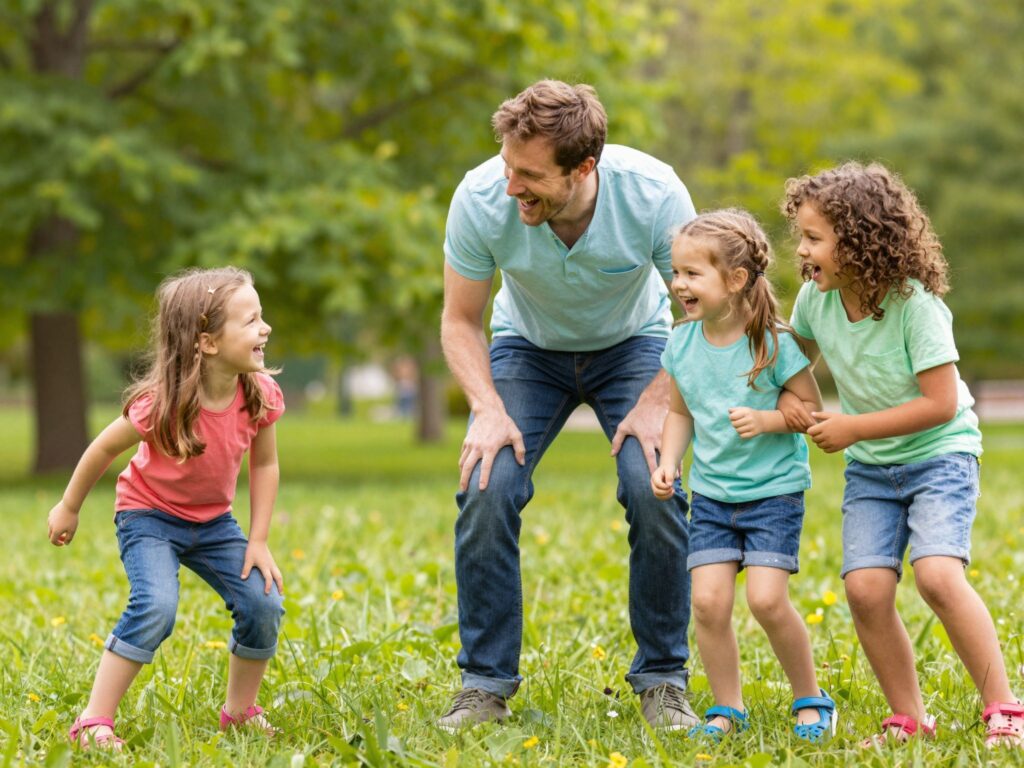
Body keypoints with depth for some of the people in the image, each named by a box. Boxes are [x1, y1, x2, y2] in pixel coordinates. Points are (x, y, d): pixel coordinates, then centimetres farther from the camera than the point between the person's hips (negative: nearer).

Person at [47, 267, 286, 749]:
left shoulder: (260, 394, -17)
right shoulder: (163, 405, -31)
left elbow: (264, 465, -1)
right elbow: (104, 448, -15)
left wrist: (258, 541, -5)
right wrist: (68, 509, -2)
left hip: (213, 522, 5)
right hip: (150, 515, -5)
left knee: (263, 604, -10)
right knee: (155, 607, -28)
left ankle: (241, 711, 13)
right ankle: (93, 723, -19)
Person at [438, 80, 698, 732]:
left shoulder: (654, 194, -33)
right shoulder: (481, 199, -30)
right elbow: (461, 321, -13)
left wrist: (656, 403, -27)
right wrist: (489, 409, -27)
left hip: (633, 344, -1)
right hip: (528, 348, 1)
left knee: (656, 493, -22)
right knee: (486, 491, -20)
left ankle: (663, 679, -5)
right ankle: (486, 683, -5)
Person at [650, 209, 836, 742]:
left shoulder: (773, 344, -14)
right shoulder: (681, 346, 0)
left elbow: (812, 408, -7)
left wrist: (766, 421, -24)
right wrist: (667, 462, -1)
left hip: (774, 491, -4)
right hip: (711, 494, 4)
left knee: (766, 599, -14)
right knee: (708, 600, -6)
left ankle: (811, 700, 7)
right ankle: (727, 708, 11)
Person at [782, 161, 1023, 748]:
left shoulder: (914, 304, -23)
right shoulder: (816, 298, -6)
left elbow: (941, 403, -23)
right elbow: (798, 356, 16)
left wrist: (853, 428, -20)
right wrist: (792, 405, -3)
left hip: (939, 454, -5)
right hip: (871, 468, 5)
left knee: (938, 574, -24)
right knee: (866, 588, -11)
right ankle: (909, 720, 4)